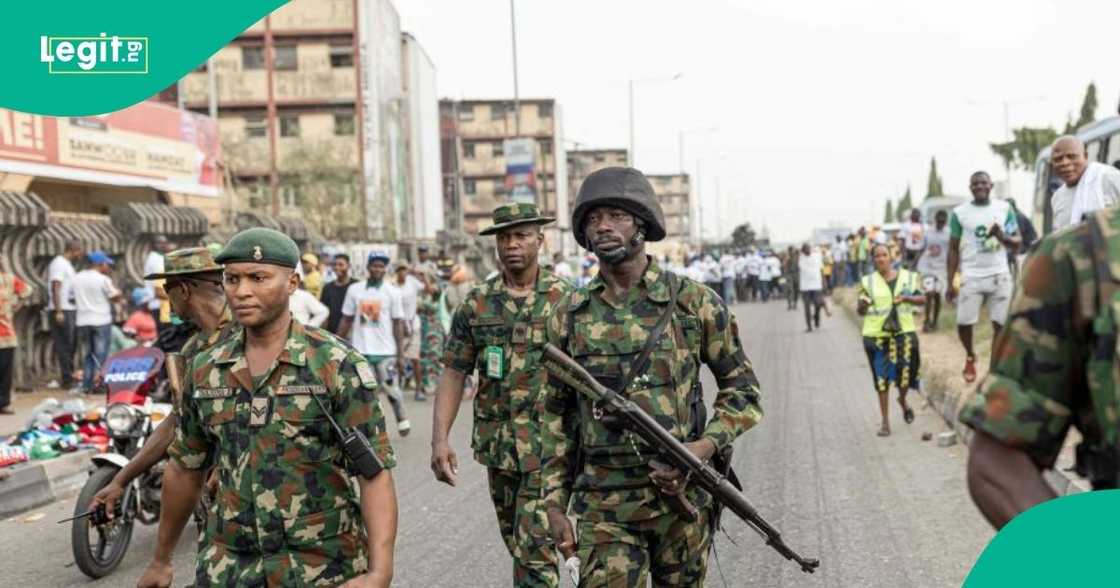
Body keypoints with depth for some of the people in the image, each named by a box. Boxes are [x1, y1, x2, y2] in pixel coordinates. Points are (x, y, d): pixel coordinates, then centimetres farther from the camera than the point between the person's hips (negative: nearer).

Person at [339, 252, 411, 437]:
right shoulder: (354, 289, 5)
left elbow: (398, 324, 0)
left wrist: (400, 354, -3)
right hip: (359, 350, 2)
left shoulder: (392, 292, 0)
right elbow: (346, 320, 10)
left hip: (385, 350, -2)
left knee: (390, 387, 1)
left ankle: (402, 419, 22)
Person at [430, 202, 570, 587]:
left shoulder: (566, 299, -2)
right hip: (498, 446, 4)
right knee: (518, 544, 17)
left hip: (549, 446, -3)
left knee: (535, 547, -9)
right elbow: (453, 374, 3)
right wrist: (440, 439, -6)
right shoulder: (477, 304, 4)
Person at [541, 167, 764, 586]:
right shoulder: (569, 315, 3)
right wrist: (555, 503, 4)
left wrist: (704, 447, -13)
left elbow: (743, 389, 3)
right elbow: (556, 414, 8)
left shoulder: (694, 302, -2)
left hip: (681, 495, 0)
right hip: (603, 507, 1)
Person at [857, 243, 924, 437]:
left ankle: (903, 400, 30)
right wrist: (862, 305, -20)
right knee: (881, 377, 3)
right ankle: (885, 421, 13)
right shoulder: (868, 281, 1)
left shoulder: (909, 277, 5)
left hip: (904, 331, 0)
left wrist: (906, 298, -10)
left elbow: (922, 299, 10)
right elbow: (860, 311, 4)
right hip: (876, 334, 0)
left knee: (906, 373, -6)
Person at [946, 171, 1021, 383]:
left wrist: (1002, 236, -17)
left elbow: (1017, 243, 6)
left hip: (1000, 275, 1)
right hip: (972, 276, -1)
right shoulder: (959, 212, 1)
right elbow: (953, 249, 4)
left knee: (1000, 323, 0)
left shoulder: (1005, 208, 4)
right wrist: (950, 282, 0)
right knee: (963, 323, -4)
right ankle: (970, 357, 25)